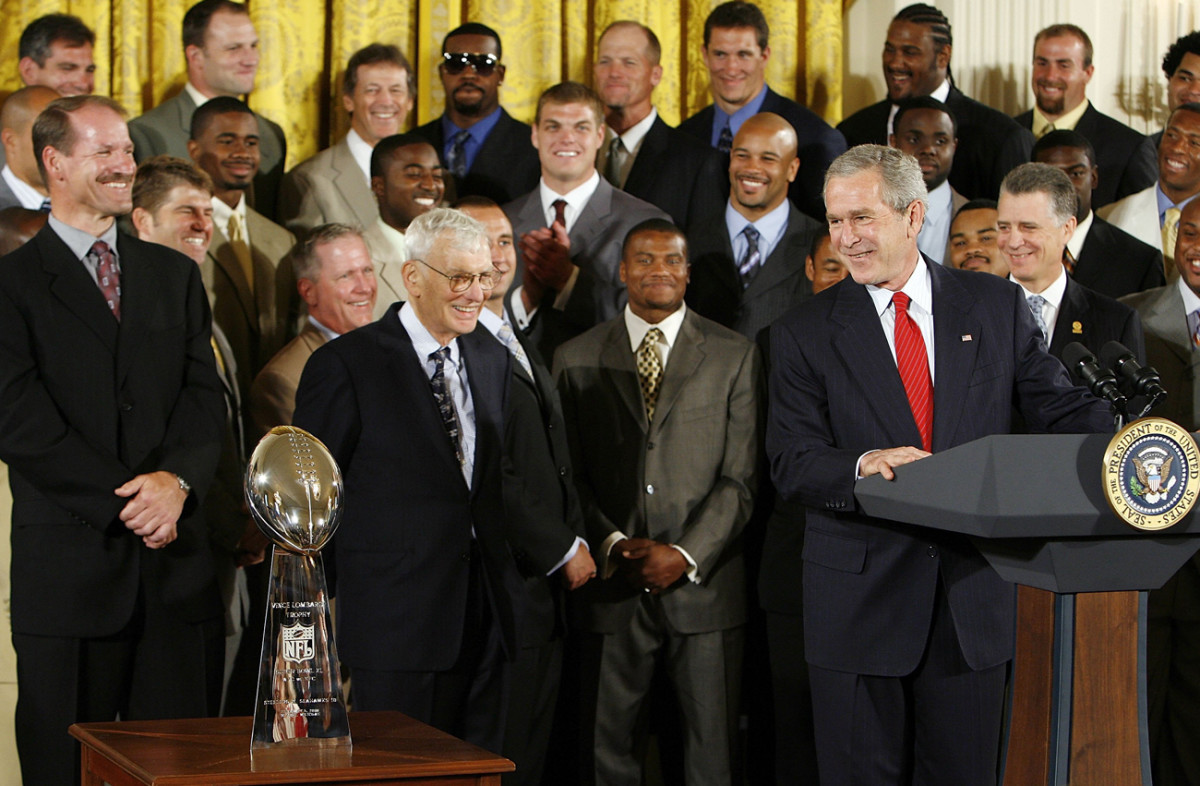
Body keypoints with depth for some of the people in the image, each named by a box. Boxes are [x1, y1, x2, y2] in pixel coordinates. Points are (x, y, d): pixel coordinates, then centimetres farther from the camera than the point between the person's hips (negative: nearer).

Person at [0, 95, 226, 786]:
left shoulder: (176, 274, 15)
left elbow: (206, 398, 7)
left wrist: (176, 480, -12)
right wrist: (124, 499, -13)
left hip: (176, 563, 4)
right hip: (70, 566, -4)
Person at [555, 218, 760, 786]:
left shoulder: (734, 356, 5)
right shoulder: (576, 359, 9)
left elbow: (740, 478, 0)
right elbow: (569, 473, 5)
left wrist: (685, 556, -11)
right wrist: (612, 544, -10)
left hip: (703, 585, -1)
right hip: (611, 589, 1)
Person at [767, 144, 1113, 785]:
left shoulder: (997, 307, 6)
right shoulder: (805, 334, 1)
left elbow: (1059, 409, 4)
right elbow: (791, 464, -5)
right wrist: (861, 465, -26)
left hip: (973, 589, 1)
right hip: (859, 597, -1)